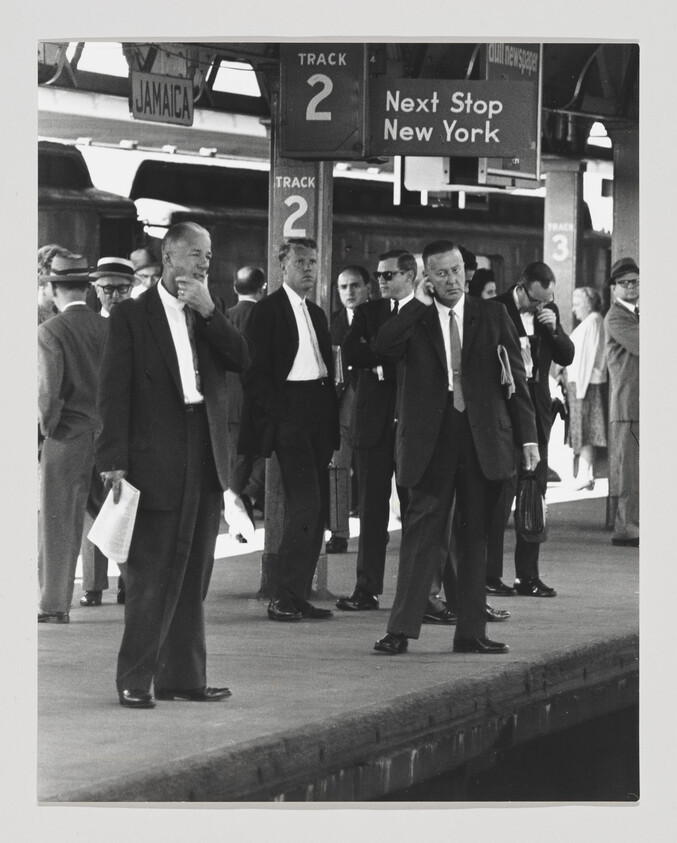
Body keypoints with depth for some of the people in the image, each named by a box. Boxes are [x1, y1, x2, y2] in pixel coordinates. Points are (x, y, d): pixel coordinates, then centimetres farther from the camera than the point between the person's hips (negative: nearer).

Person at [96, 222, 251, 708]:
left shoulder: (211, 317, 14)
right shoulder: (132, 316, -2)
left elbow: (242, 360, -2)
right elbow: (115, 390, -6)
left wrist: (208, 312, -10)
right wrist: (114, 459, -13)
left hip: (205, 462, 6)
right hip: (157, 462, -6)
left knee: (193, 577, 8)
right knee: (152, 576, -5)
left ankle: (182, 676, 14)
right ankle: (135, 680, 0)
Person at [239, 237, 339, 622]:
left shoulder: (317, 314, 21)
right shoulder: (269, 310, -4)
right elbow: (253, 370, -8)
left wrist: (332, 415, 14)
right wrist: (274, 413, -15)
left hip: (319, 417, 8)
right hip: (290, 412, -8)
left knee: (316, 507, 5)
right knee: (305, 502, -16)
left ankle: (299, 596, 9)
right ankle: (285, 597, -13)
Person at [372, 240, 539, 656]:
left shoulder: (492, 316, 8)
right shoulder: (414, 320, 5)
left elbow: (516, 378, 8)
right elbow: (382, 348, -15)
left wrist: (528, 436, 3)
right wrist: (419, 302, -12)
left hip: (484, 440, 2)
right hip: (432, 441, -2)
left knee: (477, 536, 6)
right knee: (422, 532, -5)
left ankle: (472, 632, 11)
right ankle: (401, 629, -5)